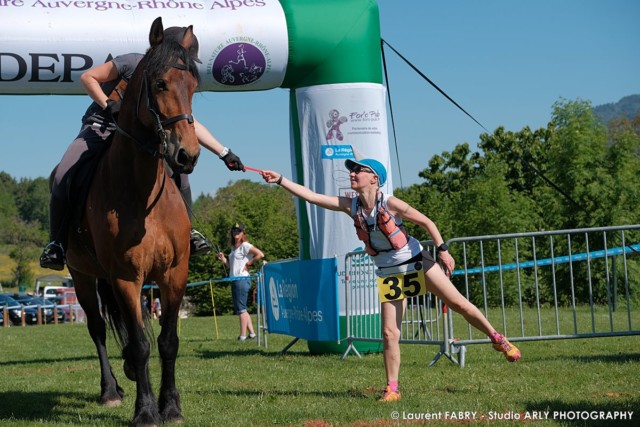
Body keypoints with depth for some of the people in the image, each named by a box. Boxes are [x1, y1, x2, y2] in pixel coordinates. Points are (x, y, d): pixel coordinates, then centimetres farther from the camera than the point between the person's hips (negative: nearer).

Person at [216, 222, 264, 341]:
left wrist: (249, 263, -12)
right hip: (234, 280, 10)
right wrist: (223, 259, 7)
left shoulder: (245, 245, -9)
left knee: (241, 308, -7)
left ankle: (243, 336, -4)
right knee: (239, 309, 11)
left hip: (242, 279, -10)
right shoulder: (234, 247, 18)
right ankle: (252, 333, 14)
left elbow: (260, 254, -19)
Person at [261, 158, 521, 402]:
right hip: (389, 274, 3)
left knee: (459, 304, -1)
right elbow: (310, 196, -10)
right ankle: (392, 388, 1)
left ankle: (497, 339, 20)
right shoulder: (350, 206, -7)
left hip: (417, 262, -3)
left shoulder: (390, 203, -18)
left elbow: (426, 222, -8)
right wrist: (280, 180, -16)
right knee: (389, 332, -7)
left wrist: (443, 250, -13)